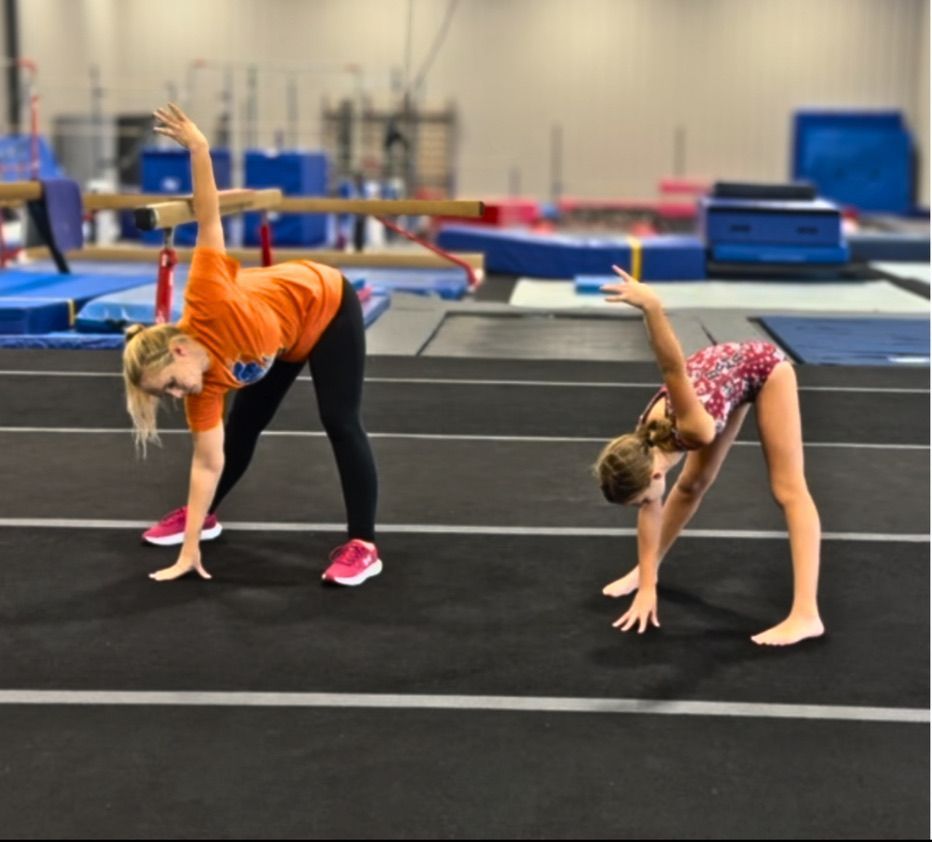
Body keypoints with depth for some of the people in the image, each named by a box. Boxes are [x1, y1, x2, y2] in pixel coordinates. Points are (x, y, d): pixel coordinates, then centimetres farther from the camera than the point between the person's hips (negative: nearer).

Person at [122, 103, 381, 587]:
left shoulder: (206, 306, -38)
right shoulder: (208, 384, -21)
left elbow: (209, 224, -33)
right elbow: (208, 462, -18)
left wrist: (199, 149, -40)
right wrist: (190, 549, -20)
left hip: (325, 306, -6)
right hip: (283, 343, 6)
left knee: (340, 422, -11)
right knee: (242, 426, 11)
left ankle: (363, 545, -8)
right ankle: (203, 517, 32)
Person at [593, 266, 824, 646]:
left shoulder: (688, 429, -38)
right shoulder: (643, 448, -18)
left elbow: (674, 369, -55)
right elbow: (650, 514, -7)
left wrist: (652, 307, -72)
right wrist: (647, 585, -7)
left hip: (763, 365, -6)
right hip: (726, 371, 6)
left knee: (788, 488, -9)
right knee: (692, 484, 14)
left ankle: (806, 615, -12)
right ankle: (647, 569, 34)